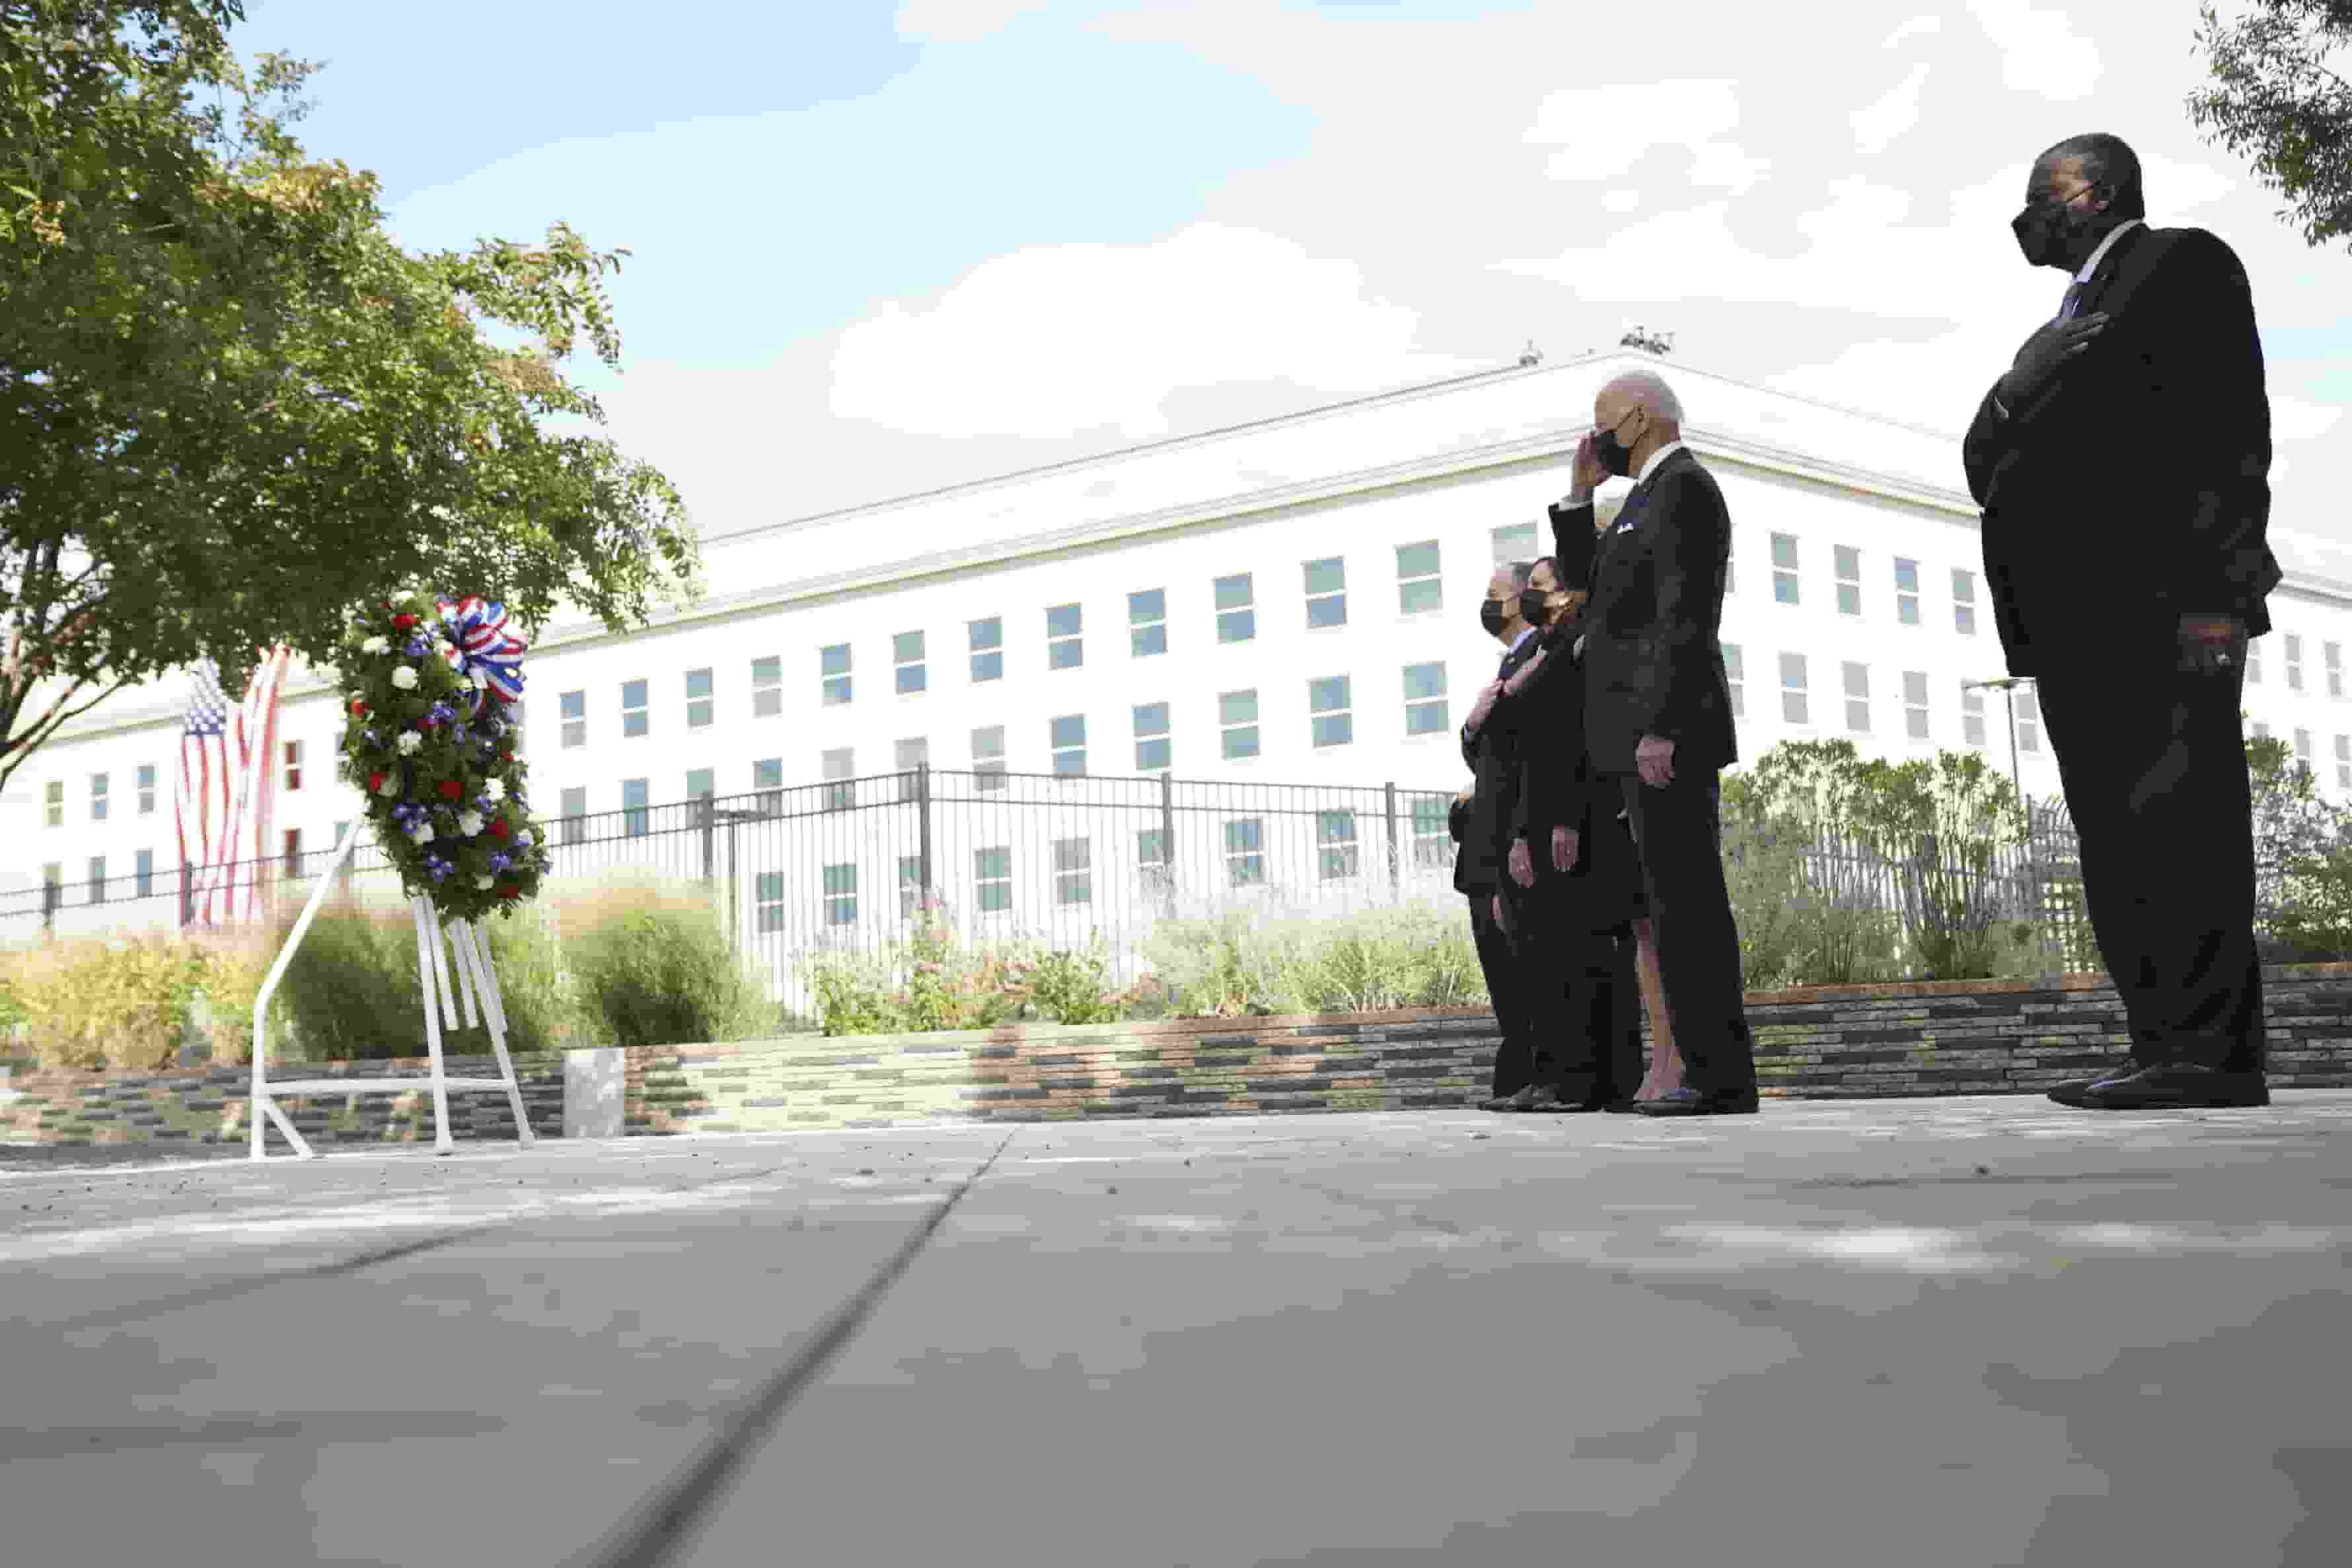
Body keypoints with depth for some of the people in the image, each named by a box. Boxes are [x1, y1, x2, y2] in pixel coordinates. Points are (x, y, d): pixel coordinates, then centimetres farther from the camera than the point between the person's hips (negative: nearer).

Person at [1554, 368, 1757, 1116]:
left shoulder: (1685, 486, -9)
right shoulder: (1654, 497, 23)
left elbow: (1688, 614, -18)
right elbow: (1590, 593, 27)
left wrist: (1659, 727, -24)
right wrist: (1580, 495, 18)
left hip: (1667, 725, -10)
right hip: (1647, 730, 10)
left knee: (1685, 900, -11)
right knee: (1678, 903, 7)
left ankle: (1719, 1076, -11)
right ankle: (1714, 1073, 7)